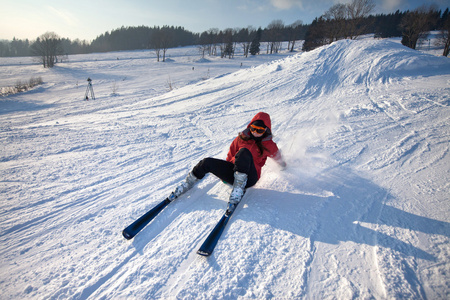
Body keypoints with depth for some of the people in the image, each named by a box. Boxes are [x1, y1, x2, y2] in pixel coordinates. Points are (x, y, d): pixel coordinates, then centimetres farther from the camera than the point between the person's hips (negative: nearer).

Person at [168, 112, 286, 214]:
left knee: (244, 152, -33)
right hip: (233, 172, 4)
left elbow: (278, 158, 20)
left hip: (248, 177, -4)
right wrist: (226, 170, 16)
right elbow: (231, 153, 17)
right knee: (207, 162, -17)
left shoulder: (268, 145, 1)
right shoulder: (242, 138, 8)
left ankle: (238, 190, -36)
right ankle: (187, 185, 3)